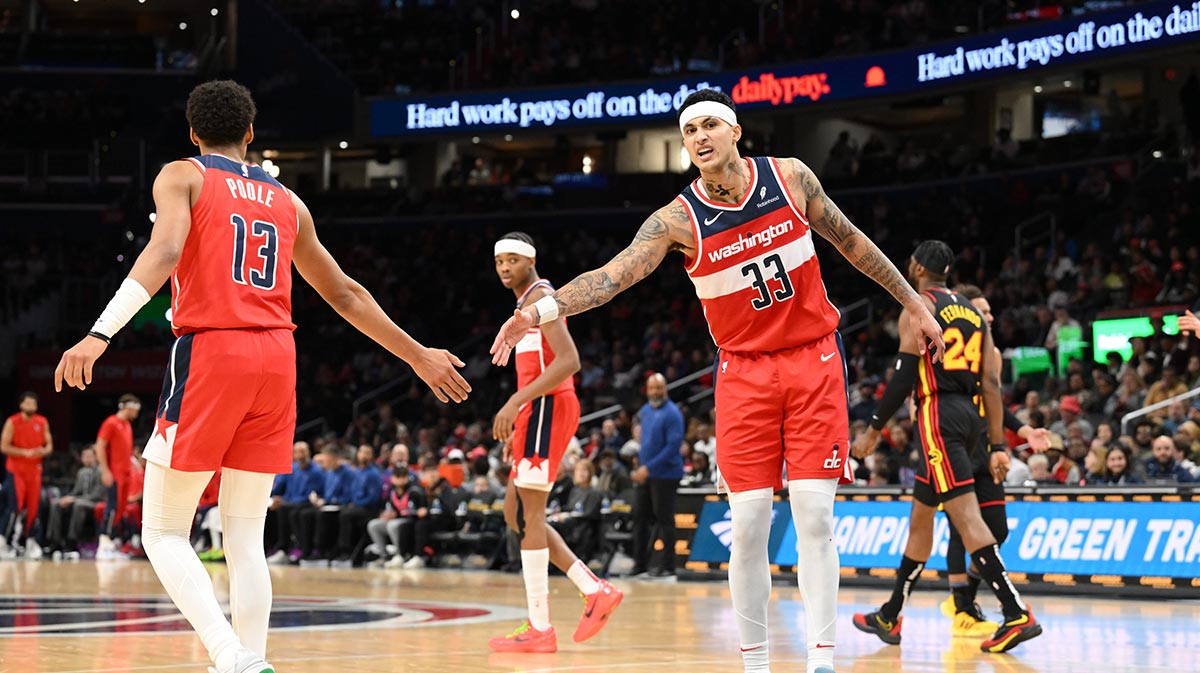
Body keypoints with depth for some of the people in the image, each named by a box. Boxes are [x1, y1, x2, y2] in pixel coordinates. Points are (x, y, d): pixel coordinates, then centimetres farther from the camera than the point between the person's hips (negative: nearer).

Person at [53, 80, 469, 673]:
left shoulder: (182, 177, 5)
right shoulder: (286, 202, 19)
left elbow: (164, 252, -15)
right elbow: (345, 295, 23)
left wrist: (100, 334, -24)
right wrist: (416, 355, 32)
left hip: (208, 354, -4)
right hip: (275, 357, 4)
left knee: (164, 533, 2)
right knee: (245, 538, 9)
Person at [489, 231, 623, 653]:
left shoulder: (539, 297, -10)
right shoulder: (528, 303, 22)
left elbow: (568, 361, -22)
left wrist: (516, 402, -26)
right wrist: (518, 428, 23)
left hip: (547, 409, -11)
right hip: (539, 411, 11)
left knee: (528, 515, -9)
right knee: (515, 512, 12)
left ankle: (539, 629, -7)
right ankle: (595, 590, 10)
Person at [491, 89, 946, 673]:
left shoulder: (790, 176, -5)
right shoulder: (678, 219, -10)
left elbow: (850, 241, 8)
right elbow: (613, 275, -22)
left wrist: (913, 303, 12)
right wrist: (542, 310, -39)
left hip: (813, 361, 0)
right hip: (744, 373, 0)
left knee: (814, 516, -7)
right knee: (749, 524, -5)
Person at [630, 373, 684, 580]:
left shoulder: (672, 413, -13)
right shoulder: (645, 410, 12)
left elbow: (673, 446, -19)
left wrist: (649, 468, -21)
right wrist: (639, 468, 14)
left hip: (664, 475, -8)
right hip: (644, 474, 8)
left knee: (664, 520, -4)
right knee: (640, 517, 9)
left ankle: (668, 568, 1)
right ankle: (640, 565, 18)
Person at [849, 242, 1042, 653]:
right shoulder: (974, 314, 18)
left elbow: (904, 377, -11)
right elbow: (991, 384, 11)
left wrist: (874, 431, -4)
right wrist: (998, 446, 8)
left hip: (939, 414, -8)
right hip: (970, 416, 8)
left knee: (965, 516, -15)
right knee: (920, 516, 17)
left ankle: (1017, 615, -26)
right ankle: (889, 618, 25)